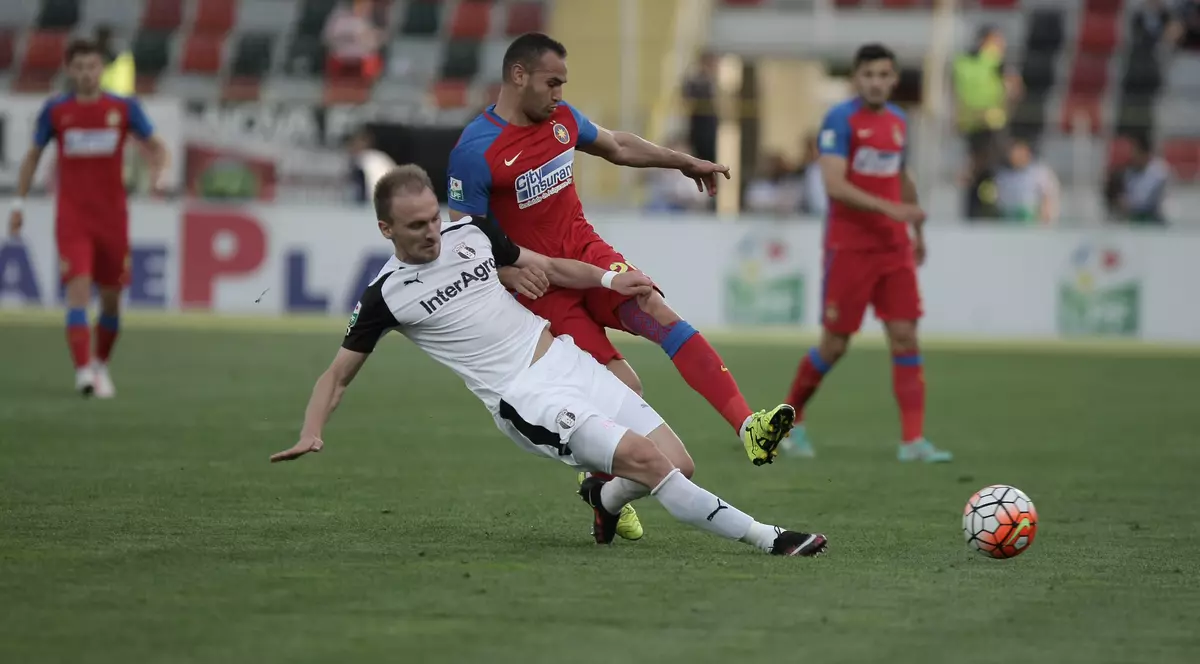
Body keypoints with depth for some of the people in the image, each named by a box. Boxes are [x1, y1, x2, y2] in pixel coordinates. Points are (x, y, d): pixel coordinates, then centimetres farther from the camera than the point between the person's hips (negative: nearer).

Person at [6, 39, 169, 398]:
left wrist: (157, 171, -13)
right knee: (79, 288, -18)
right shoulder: (55, 110, 2)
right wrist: (18, 203, 9)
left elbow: (156, 146, 8)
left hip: (112, 217, 2)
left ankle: (101, 366, 29)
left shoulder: (124, 108, 2)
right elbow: (33, 156, 12)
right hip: (72, 217, -2)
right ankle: (83, 371, -25)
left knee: (111, 297, 8)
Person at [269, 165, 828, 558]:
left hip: (565, 358, 6)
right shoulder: (386, 296, -5)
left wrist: (609, 279, 4)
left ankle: (605, 495, 27)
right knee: (647, 459, -23)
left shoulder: (471, 233, 6)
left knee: (679, 465, -3)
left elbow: (549, 268, 19)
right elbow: (339, 374, 3)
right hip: (525, 399, -6)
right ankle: (765, 538, -20)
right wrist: (311, 434, -12)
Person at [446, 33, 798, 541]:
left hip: (586, 252, 6)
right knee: (624, 387, -17)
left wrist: (685, 163, 30)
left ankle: (749, 427, -35)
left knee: (658, 313, -23)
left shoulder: (561, 118, 5)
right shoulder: (475, 152, -15)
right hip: (542, 283, -6)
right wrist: (507, 271, -30)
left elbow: (618, 146, 24)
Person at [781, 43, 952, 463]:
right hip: (848, 248, -5)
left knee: (904, 335, -5)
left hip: (894, 248, 5)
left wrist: (917, 230, 28)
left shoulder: (898, 122, 10)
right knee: (835, 344, 1)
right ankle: (791, 417, 23)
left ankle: (912, 440, -6)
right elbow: (835, 185, -20)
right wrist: (889, 208, -27)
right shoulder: (840, 120, -10)